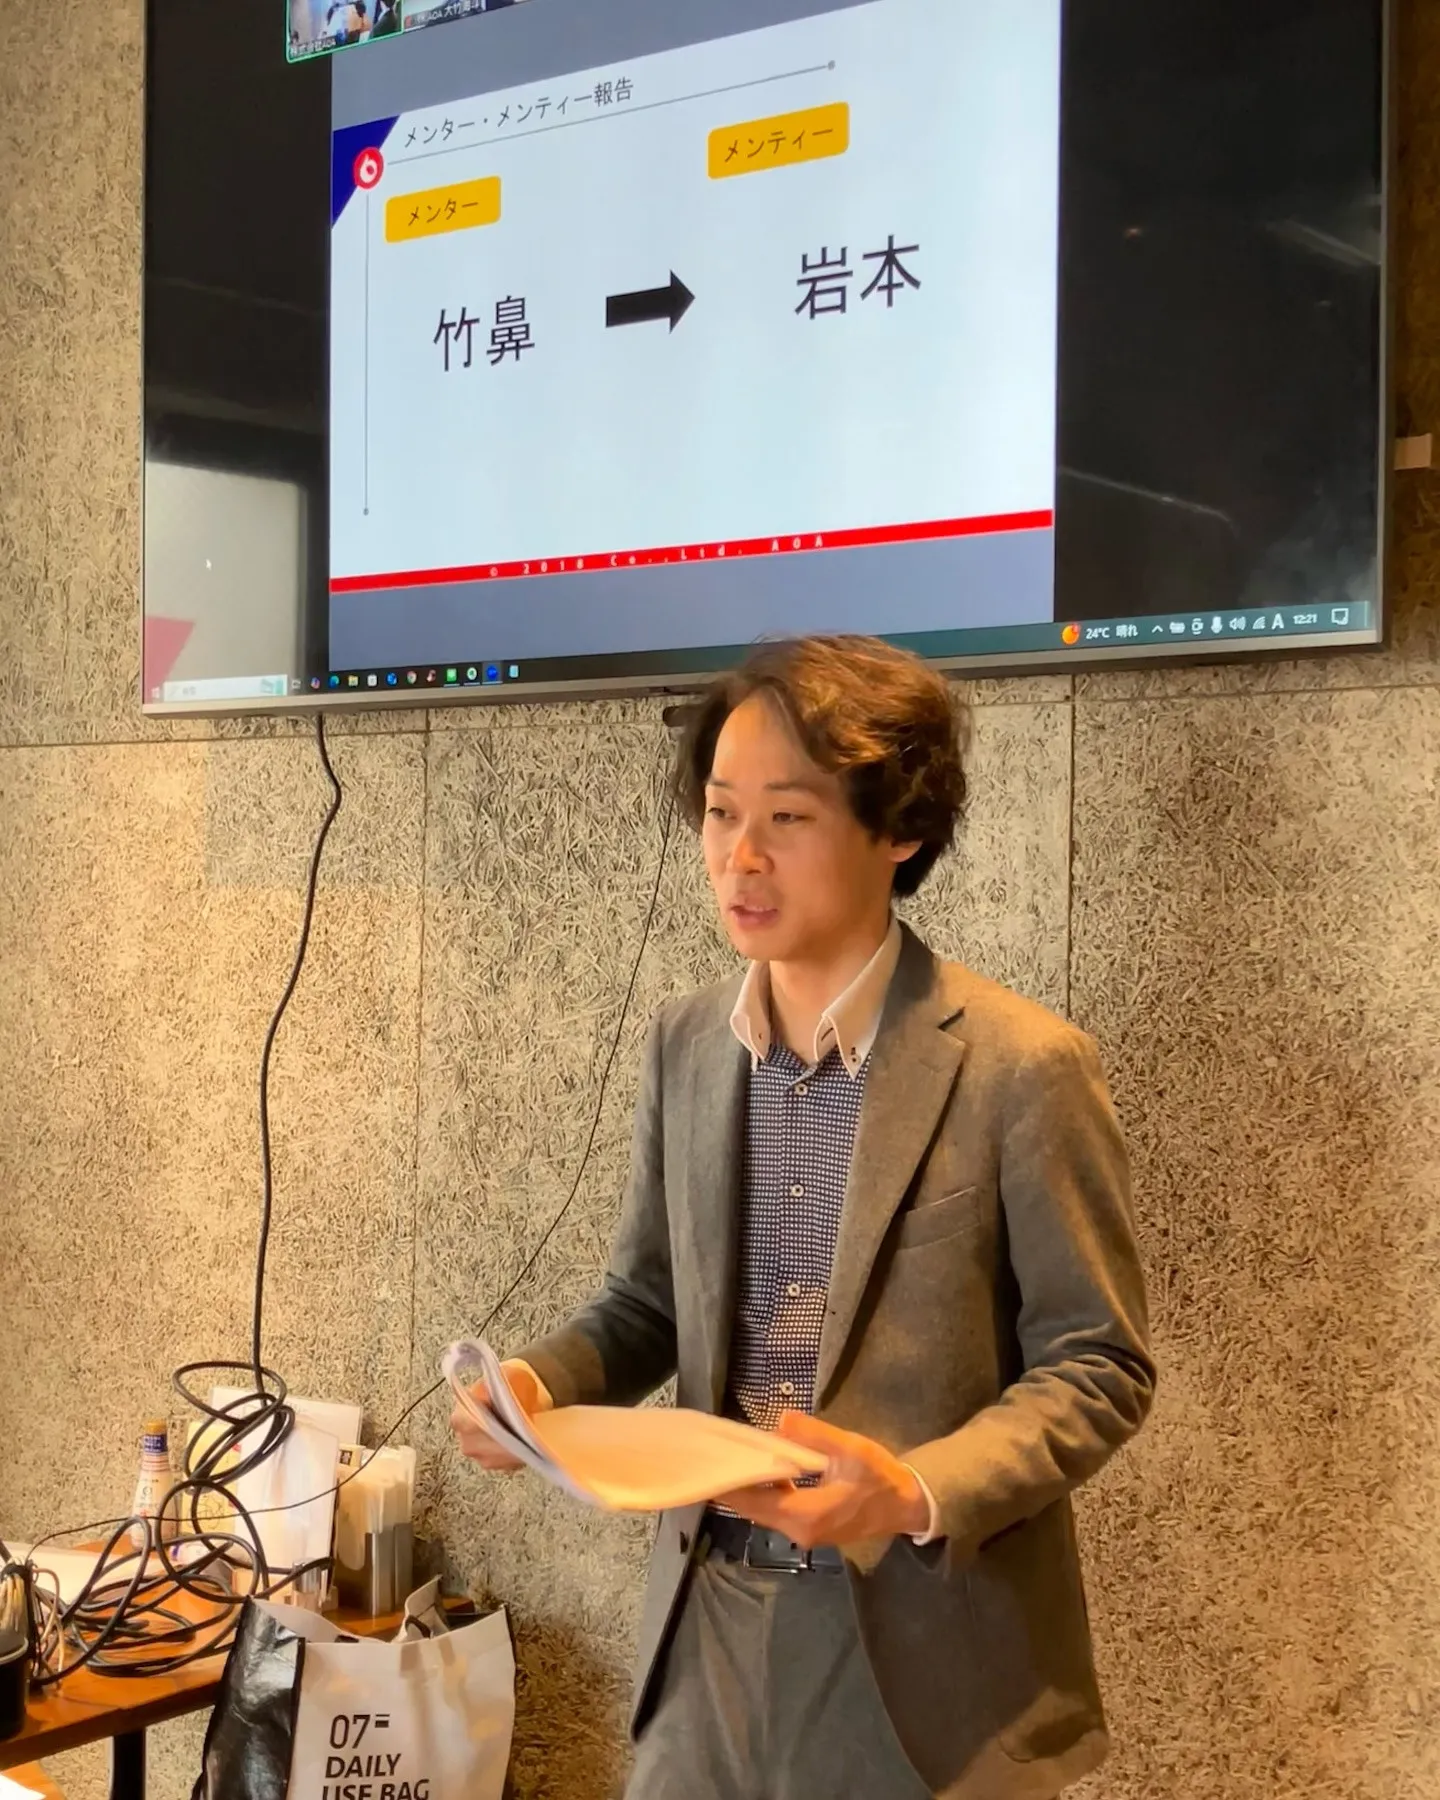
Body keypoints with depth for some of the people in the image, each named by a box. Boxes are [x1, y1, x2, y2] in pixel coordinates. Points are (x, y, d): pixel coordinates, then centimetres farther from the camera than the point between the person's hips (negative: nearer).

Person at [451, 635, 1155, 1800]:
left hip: (932, 1639, -4)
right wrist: (542, 1385, -8)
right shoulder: (685, 1046, 2)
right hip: (711, 1619, 4)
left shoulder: (1023, 1067, -15)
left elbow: (1098, 1369, -10)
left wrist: (915, 1494, -23)